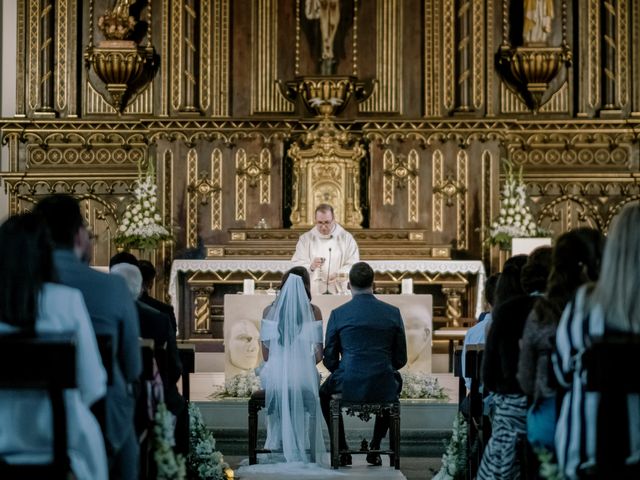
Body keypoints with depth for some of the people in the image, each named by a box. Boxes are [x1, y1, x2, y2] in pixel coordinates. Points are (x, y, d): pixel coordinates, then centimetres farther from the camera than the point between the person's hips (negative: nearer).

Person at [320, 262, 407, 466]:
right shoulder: (393, 313, 1)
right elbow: (400, 359, 6)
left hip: (348, 387, -1)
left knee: (325, 393, 34)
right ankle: (375, 447, 34)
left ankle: (342, 450, 28)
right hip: (384, 389, 1)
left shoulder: (338, 314, -3)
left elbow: (329, 359, 3)